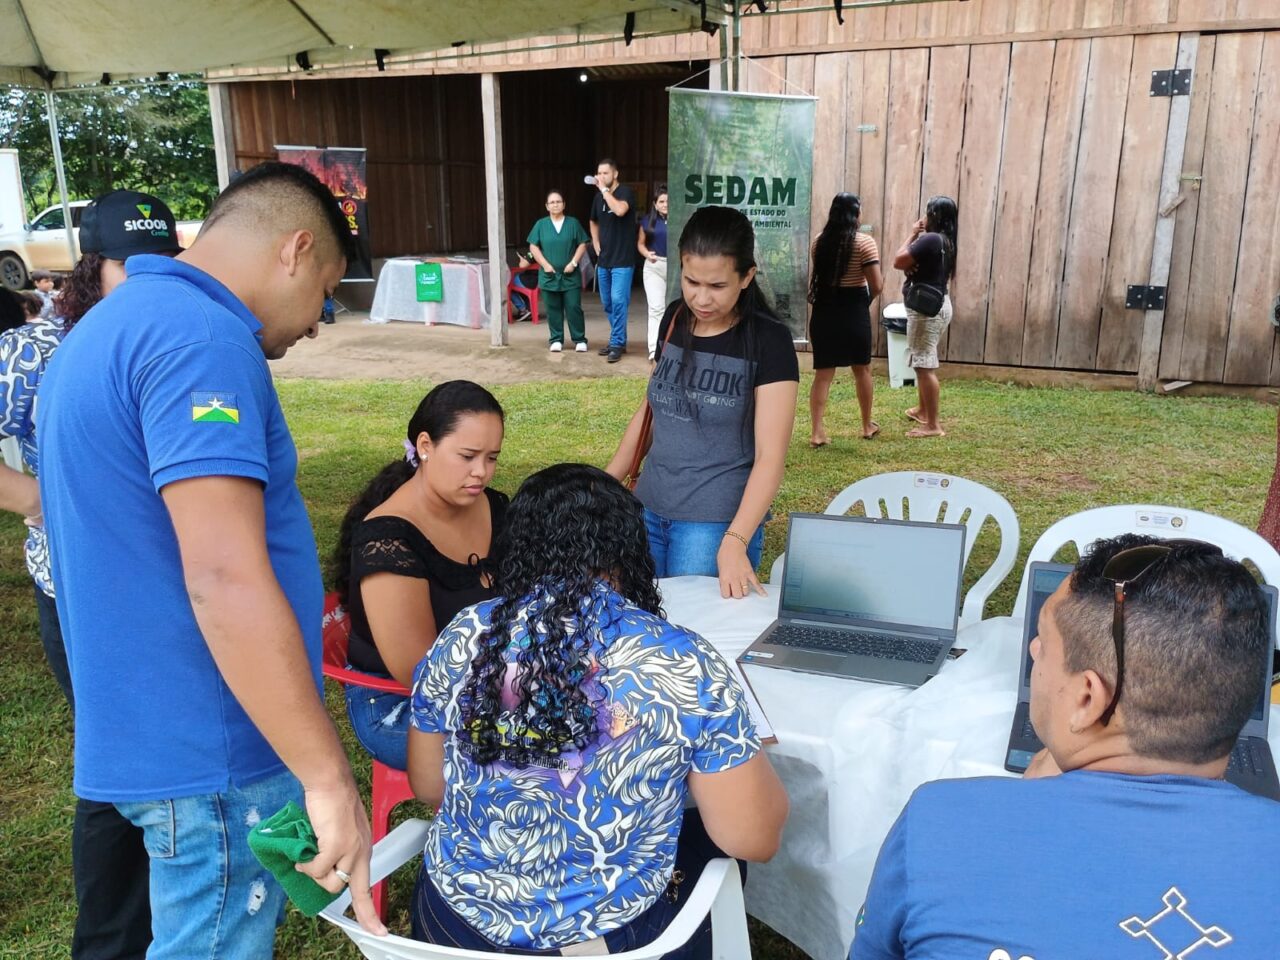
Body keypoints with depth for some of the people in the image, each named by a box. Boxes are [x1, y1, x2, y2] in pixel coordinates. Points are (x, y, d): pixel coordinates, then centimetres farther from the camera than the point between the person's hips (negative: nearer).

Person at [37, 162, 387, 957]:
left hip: (152, 731, 10)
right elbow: (225, 583, -28)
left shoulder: (111, 325, 12)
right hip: (214, 747, -10)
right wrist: (329, 776, -24)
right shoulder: (202, 339, -21)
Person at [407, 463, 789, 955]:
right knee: (715, 841, 26)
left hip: (454, 919, 4)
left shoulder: (462, 638, -9)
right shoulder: (686, 664, -19)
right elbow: (754, 839, -11)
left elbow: (427, 787, 5)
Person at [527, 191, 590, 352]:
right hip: (549, 275, 1)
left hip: (570, 276, -1)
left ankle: (580, 340, 5)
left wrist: (573, 263, -8)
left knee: (574, 308, -2)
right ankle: (556, 340, 13)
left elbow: (582, 245, 4)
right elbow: (533, 247, 4)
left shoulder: (573, 223, 4)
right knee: (553, 309, 5)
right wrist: (545, 264, -6)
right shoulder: (541, 224, 5)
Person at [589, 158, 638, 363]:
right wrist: (596, 245, 13)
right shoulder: (598, 197, 9)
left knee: (618, 301, -11)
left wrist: (604, 189, -21)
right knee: (607, 303, 12)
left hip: (622, 260, -7)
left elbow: (620, 210, -31)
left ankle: (617, 343, -4)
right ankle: (618, 339, 24)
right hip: (603, 259, 7)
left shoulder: (626, 192, -9)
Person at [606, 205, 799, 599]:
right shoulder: (674, 320, 4)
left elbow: (770, 456, -17)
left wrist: (734, 542, -28)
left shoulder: (769, 341, -12)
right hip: (647, 510, 5)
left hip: (716, 522, -5)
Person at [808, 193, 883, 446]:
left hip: (824, 311, 3)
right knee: (862, 369, 14)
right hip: (854, 311, -3)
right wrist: (868, 299, 6)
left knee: (823, 373, 4)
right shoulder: (864, 242, -10)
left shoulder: (820, 241, 6)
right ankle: (868, 426, 27)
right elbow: (876, 285, -11)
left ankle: (816, 432, -2)